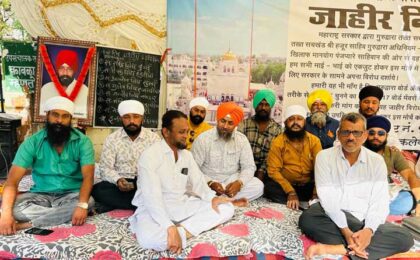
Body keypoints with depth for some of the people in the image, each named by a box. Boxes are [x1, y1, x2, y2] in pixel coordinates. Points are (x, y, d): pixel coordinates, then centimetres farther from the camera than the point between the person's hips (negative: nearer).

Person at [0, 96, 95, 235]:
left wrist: (82, 205, -35)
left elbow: (88, 177, -18)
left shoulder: (82, 141, -10)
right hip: (40, 195, 1)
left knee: (89, 202, -33)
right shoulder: (32, 142, -7)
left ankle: (30, 224, -24)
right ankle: (65, 214, -21)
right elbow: (13, 180, -13)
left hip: (71, 195, 0)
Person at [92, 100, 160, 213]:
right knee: (97, 190, -29)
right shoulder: (112, 139, 4)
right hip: (121, 183, 1)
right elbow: (105, 168, -1)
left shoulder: (154, 138, 4)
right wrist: (118, 180, -23)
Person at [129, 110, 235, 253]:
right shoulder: (150, 155, -16)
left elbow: (198, 181, 6)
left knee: (227, 208, -9)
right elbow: (152, 197, -25)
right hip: (154, 209, -7)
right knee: (149, 238, -40)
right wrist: (170, 228, -35)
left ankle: (182, 230, -21)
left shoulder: (187, 154, 9)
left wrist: (212, 198, -15)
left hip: (182, 205, 7)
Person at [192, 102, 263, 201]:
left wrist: (239, 183, -24)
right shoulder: (203, 139, -11)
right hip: (208, 182, -3)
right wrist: (210, 183, -27)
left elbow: (248, 167, -4)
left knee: (258, 186, -21)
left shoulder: (242, 139, -2)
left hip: (232, 181, 3)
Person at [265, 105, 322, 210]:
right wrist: (291, 192, -23)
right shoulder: (277, 142, -6)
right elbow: (273, 170, -12)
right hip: (285, 186, -1)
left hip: (308, 186, 1)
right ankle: (308, 205, -19)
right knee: (270, 188, -31)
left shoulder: (314, 141, 0)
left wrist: (316, 193, -21)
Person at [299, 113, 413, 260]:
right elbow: (327, 197, -12)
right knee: (307, 219, -32)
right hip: (332, 217, -3)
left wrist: (368, 230, -21)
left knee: (404, 238, -21)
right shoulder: (324, 157, -3)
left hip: (363, 220, 3)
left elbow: (380, 201, -3)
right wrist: (345, 230, -23)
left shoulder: (376, 161, 4)